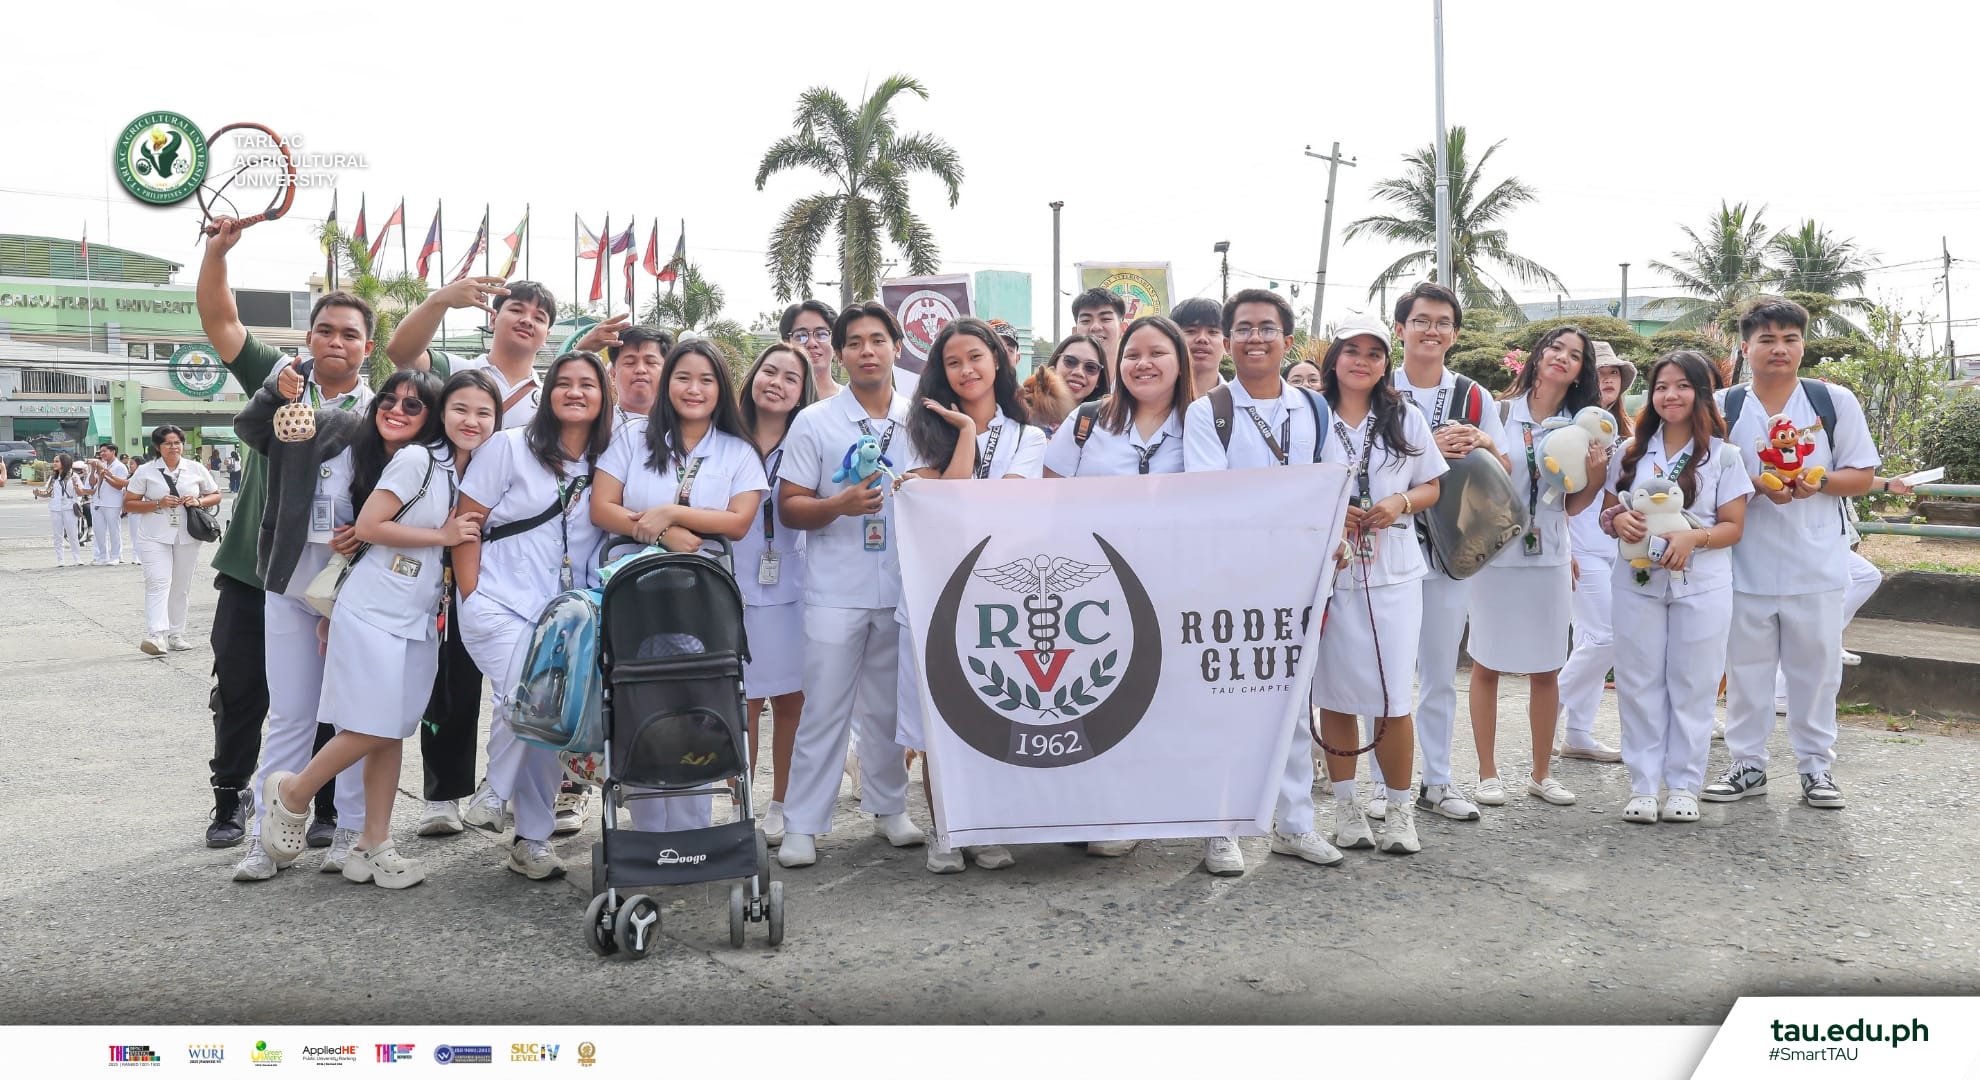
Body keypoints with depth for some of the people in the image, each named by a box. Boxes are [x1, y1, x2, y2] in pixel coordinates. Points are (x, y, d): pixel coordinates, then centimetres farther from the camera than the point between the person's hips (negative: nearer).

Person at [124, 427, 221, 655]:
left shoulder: (196, 469, 8)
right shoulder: (146, 471, 2)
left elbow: (216, 496, 15)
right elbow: (128, 505, 2)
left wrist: (199, 501, -7)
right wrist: (158, 504, -14)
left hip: (187, 537, 3)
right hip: (155, 537, -3)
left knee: (182, 587, 9)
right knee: (158, 582, -17)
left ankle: (176, 634, 19)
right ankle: (156, 635, -26)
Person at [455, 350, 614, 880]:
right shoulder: (509, 447, -1)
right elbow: (466, 523, -1)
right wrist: (472, 597, -7)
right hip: (502, 608, -3)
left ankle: (532, 840, 13)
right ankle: (494, 796, 7)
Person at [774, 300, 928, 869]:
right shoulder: (815, 422, 2)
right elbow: (788, 507, -1)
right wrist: (841, 505, -18)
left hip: (905, 590, 3)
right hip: (837, 593, -2)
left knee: (891, 706, 12)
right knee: (823, 710, -1)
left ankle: (888, 807, 27)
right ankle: (801, 825, 8)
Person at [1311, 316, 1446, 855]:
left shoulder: (1406, 419, 10)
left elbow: (1432, 487, 13)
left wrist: (1401, 502, -8)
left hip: (1393, 572, 1)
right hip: (1329, 569, -1)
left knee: (1392, 694, -2)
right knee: (1336, 691, 4)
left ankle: (1400, 810, 11)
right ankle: (1345, 805, 16)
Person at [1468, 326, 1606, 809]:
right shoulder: (1500, 412, -3)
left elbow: (1572, 506, 9)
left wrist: (1596, 476, -7)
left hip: (1549, 556, 3)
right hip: (1494, 551, -3)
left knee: (1546, 669, 8)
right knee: (1487, 664, 3)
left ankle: (1542, 773, 21)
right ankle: (1488, 772, 14)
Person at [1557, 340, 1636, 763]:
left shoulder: (1621, 427, 17)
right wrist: (1562, 549, -19)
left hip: (1618, 545, 8)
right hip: (1585, 547, -7)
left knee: (1591, 641, 8)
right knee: (1603, 639, -11)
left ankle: (1577, 733, 12)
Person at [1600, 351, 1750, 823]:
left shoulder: (1722, 454, 2)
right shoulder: (1632, 452, 9)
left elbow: (1733, 527, -1)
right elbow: (1607, 513, 12)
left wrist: (1694, 537, -21)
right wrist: (1619, 521, -12)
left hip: (1702, 585, -2)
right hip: (1638, 583, 2)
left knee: (1693, 686, 3)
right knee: (1639, 683, 3)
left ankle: (1684, 784, 13)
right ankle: (1643, 784, 12)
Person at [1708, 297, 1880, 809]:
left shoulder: (1835, 401, 2)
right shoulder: (1723, 408, 2)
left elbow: (1863, 476, 4)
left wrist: (1817, 482, -16)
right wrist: (1755, 485, -15)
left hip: (1816, 566, 0)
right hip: (1746, 565, 0)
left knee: (1816, 667, 7)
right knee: (1746, 668, 8)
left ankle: (1816, 766, 21)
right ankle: (1747, 764, 19)